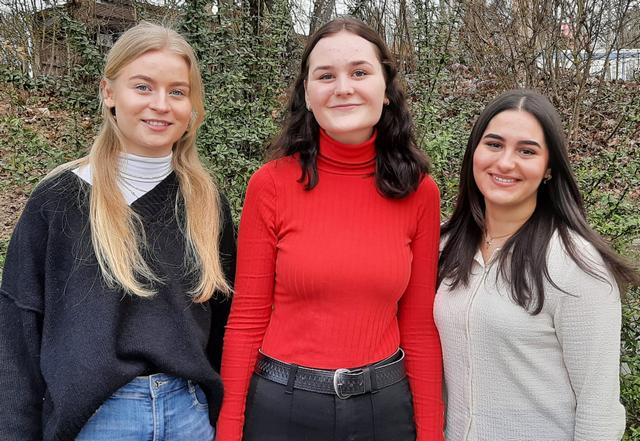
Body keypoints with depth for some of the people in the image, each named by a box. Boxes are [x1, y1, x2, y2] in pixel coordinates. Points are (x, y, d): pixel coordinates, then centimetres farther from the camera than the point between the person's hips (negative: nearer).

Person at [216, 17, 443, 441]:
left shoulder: (420, 191, -5)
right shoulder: (271, 184, -11)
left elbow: (419, 325, 0)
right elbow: (247, 319, -6)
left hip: (385, 404, 2)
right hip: (281, 404, -1)